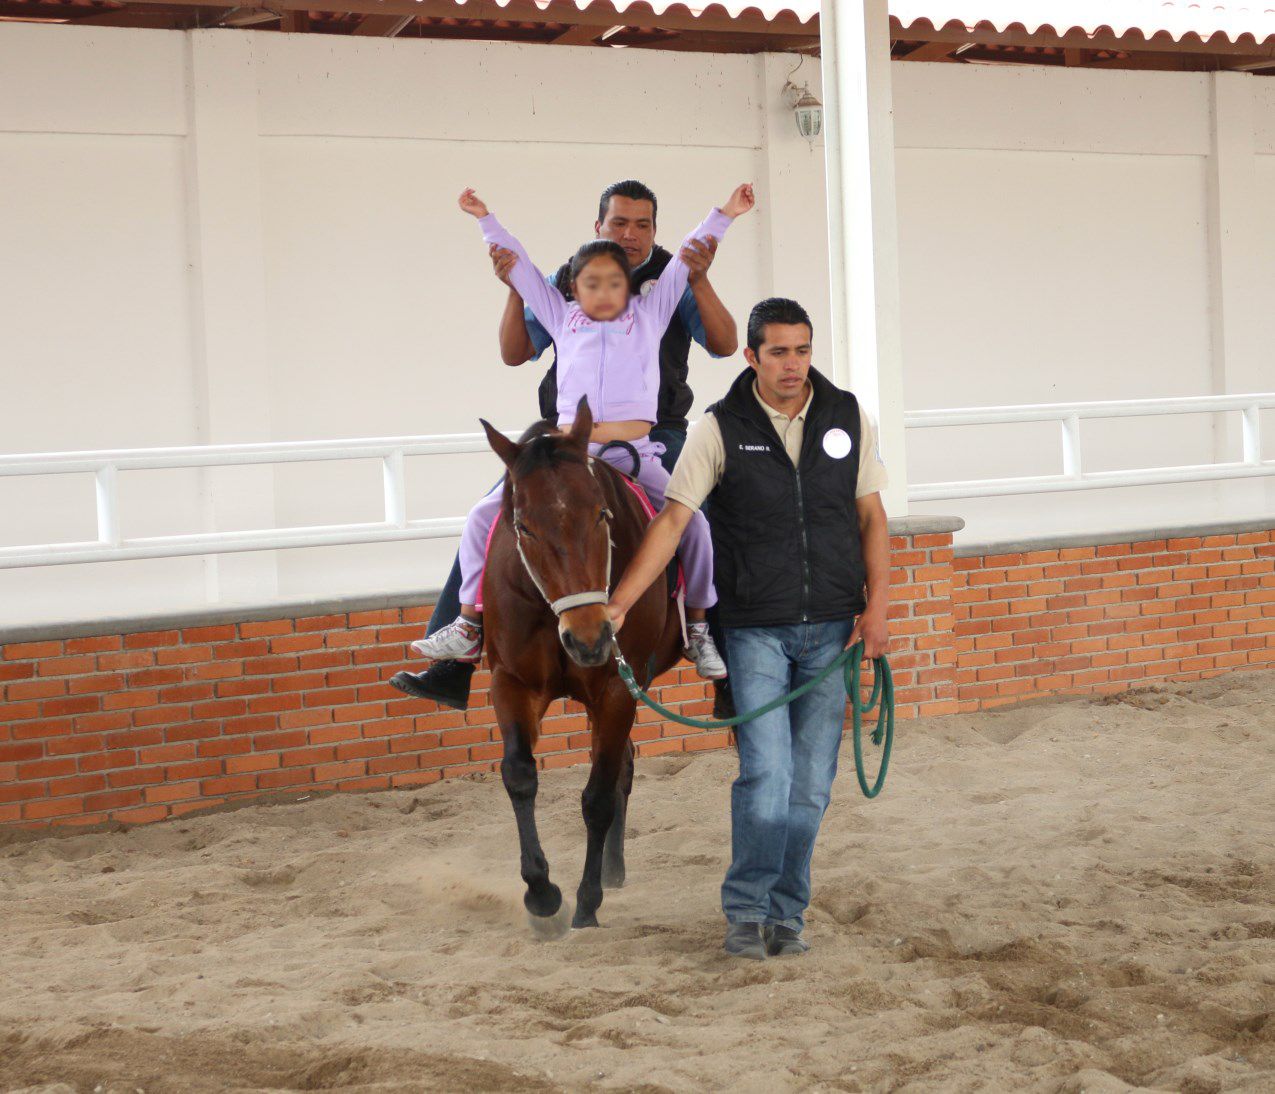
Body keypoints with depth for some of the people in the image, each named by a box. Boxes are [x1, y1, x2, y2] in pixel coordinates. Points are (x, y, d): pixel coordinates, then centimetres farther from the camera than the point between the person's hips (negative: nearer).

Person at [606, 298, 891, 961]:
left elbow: (871, 515, 9)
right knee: (766, 775, -11)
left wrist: (877, 604, -1)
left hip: (831, 629, 3)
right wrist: (618, 604, -14)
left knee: (810, 786, 5)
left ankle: (785, 913, 18)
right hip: (756, 630, -3)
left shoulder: (847, 418, 4)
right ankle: (745, 912, 4)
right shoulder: (721, 429, -5)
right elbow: (672, 520, -7)